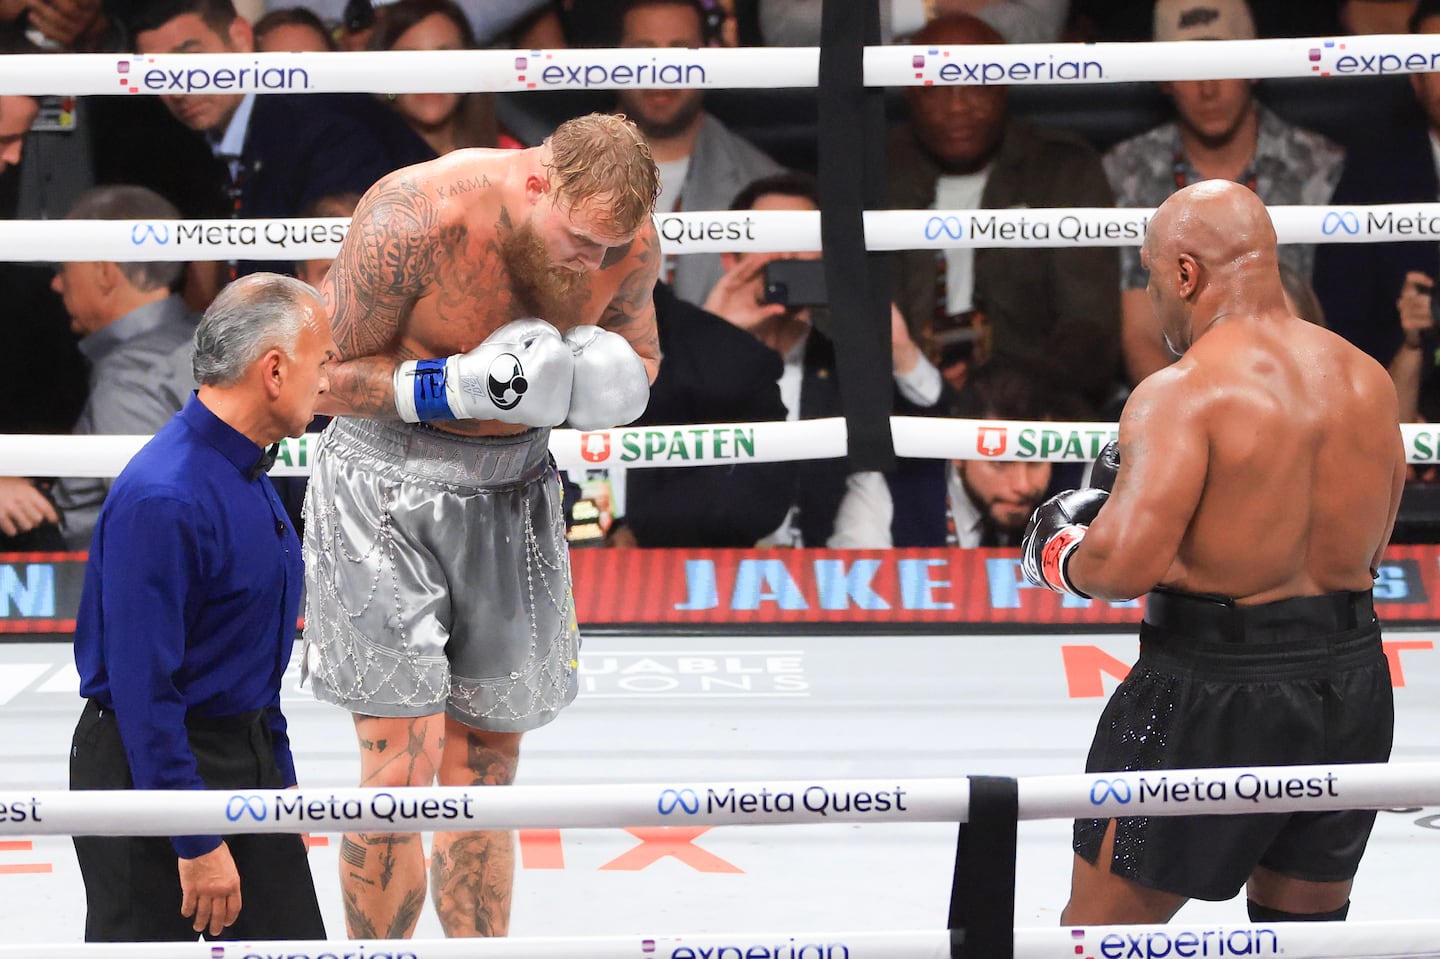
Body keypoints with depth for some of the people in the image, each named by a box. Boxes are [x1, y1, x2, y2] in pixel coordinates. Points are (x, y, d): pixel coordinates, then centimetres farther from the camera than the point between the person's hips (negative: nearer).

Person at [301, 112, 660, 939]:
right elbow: (323, 374, -16)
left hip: (511, 486, 5)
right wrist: (459, 387, -29)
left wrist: (613, 383, -13)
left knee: (485, 765, 9)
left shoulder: (629, 243, -9)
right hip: (388, 479, -5)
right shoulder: (414, 220, -25)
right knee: (405, 760, -11)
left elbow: (640, 355, 11)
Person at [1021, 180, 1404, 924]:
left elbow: (1125, 563, -25)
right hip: (1356, 682, 7)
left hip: (1216, 693, -7)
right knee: (1304, 921, 20)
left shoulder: (1181, 395, -16)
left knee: (1103, 925, 4)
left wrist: (1057, 554, -3)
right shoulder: (1368, 382, 6)